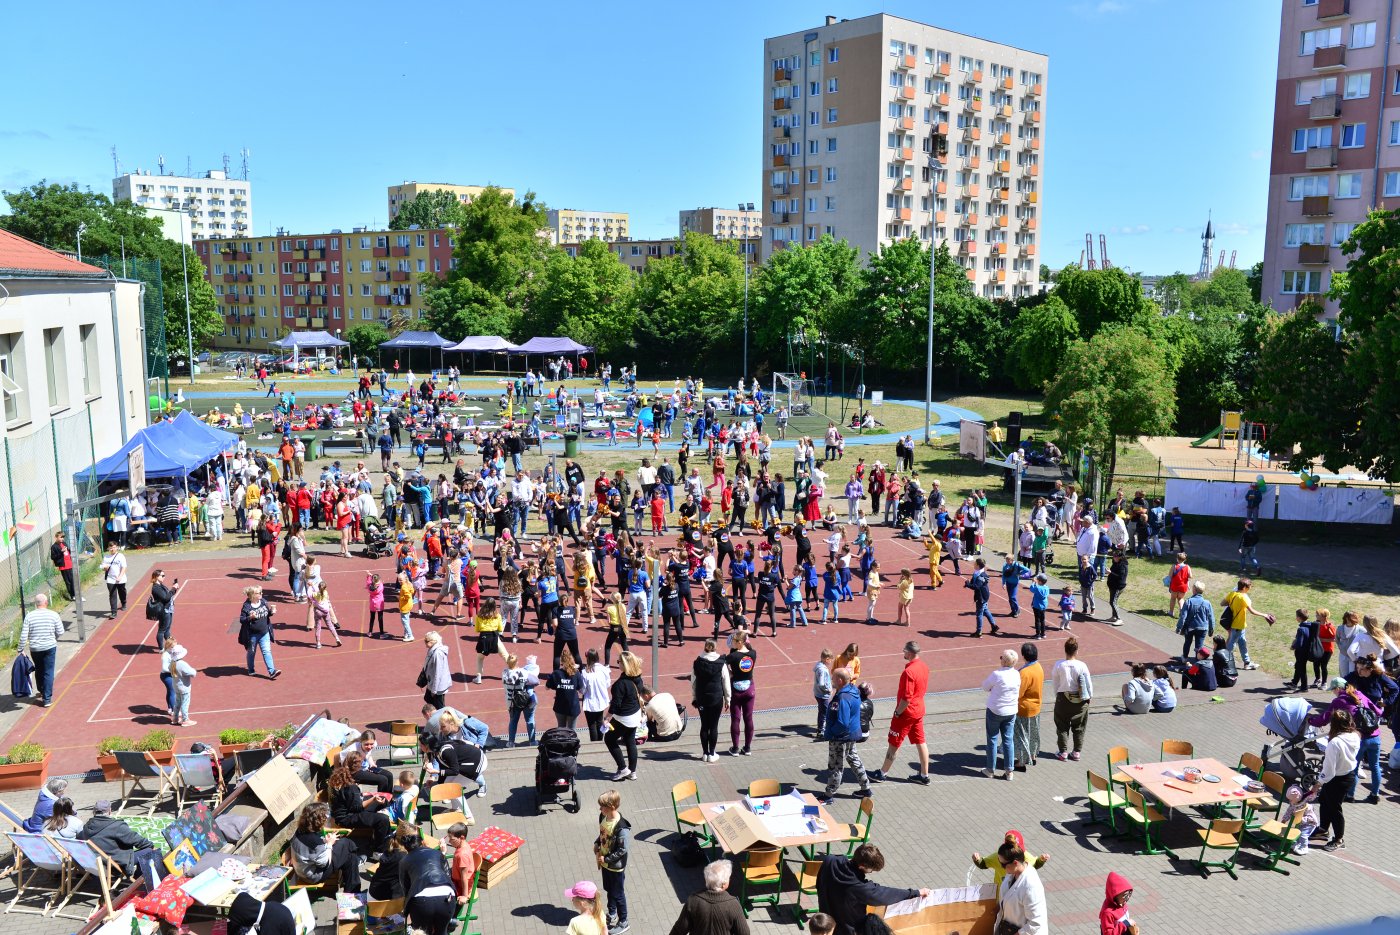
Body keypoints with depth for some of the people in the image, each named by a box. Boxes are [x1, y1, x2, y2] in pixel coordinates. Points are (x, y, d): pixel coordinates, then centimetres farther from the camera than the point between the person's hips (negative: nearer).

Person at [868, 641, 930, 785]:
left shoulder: (909, 672, -27)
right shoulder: (924, 666, 1)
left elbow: (906, 698, -26)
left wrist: (897, 713, -15)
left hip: (906, 713, -8)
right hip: (919, 710, 8)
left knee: (894, 744, 5)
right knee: (920, 742, 14)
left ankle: (881, 774, 17)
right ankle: (924, 775, 20)